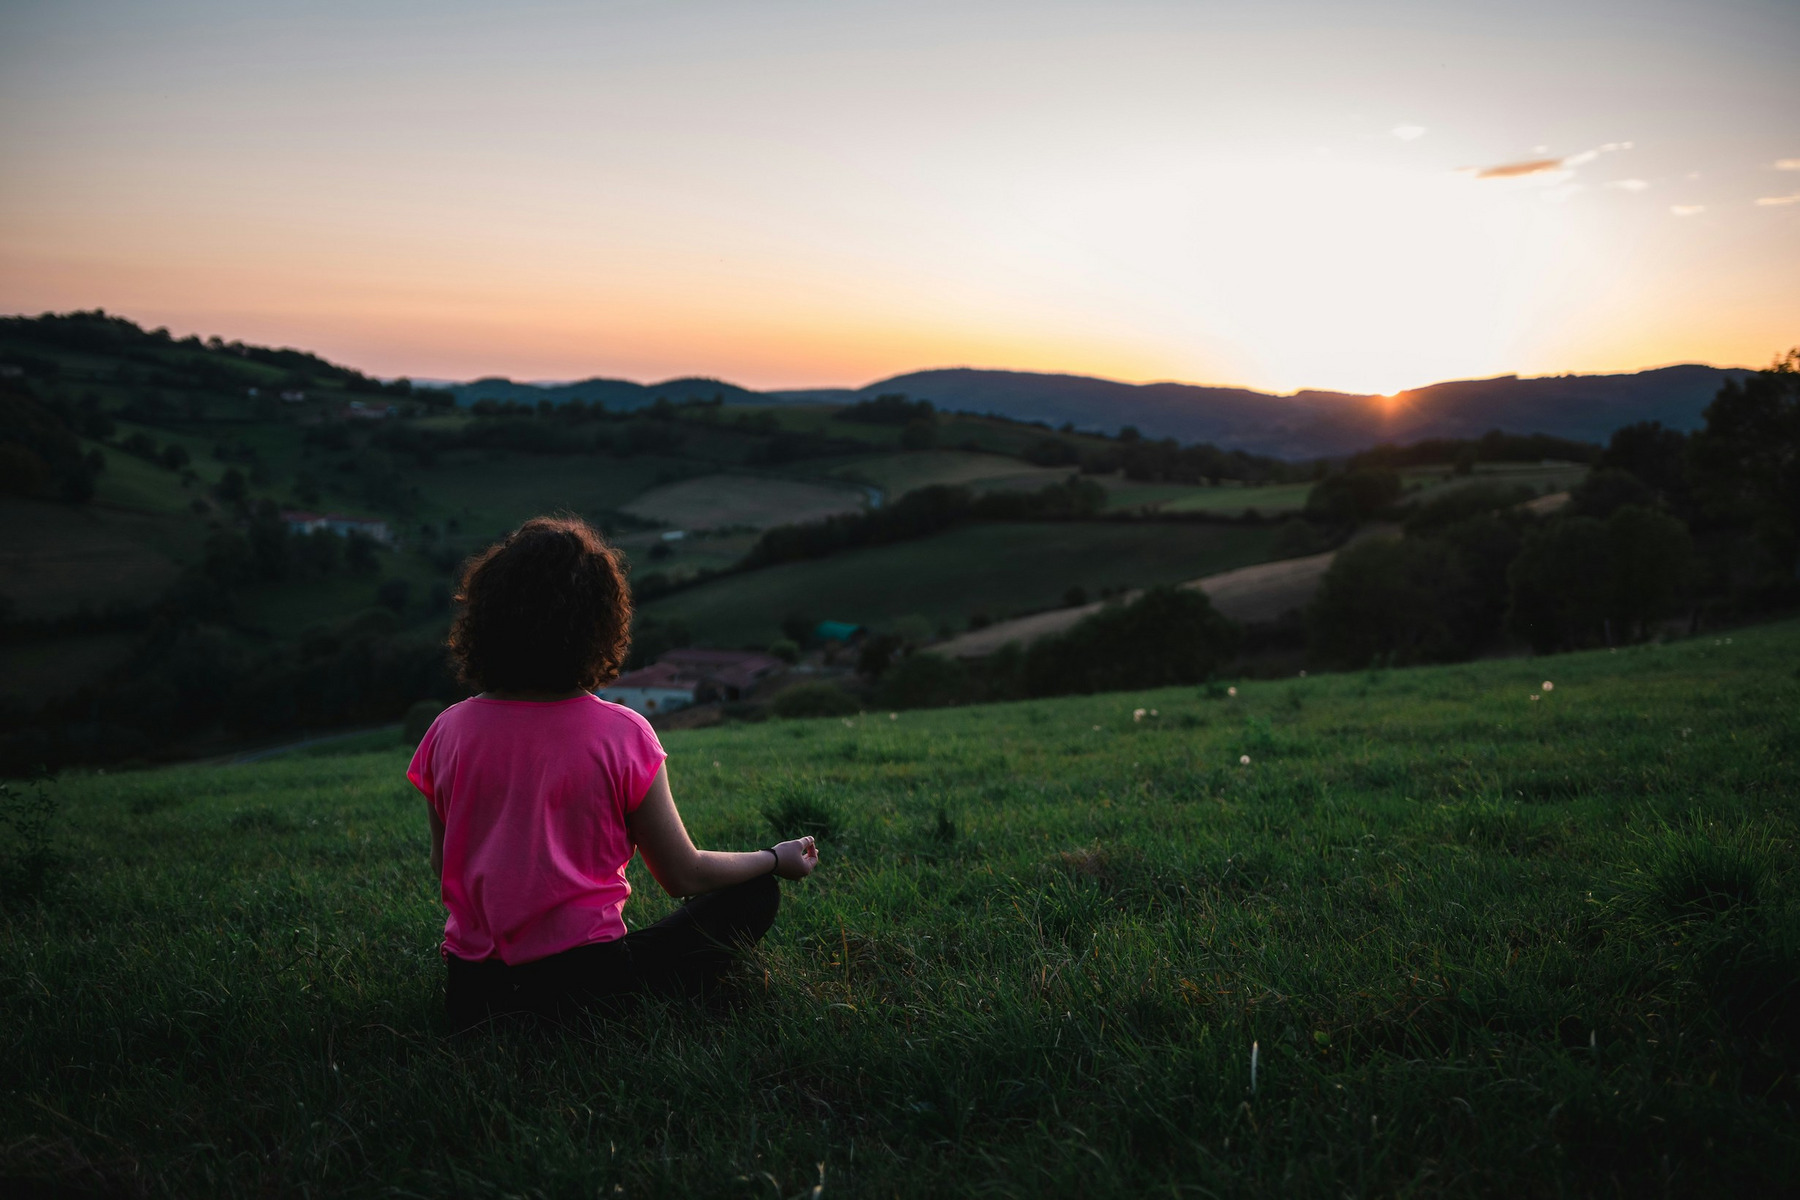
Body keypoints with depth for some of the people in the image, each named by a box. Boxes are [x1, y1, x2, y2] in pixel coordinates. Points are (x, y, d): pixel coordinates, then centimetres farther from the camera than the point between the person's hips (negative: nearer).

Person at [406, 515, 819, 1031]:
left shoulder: (449, 732, -3)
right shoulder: (622, 735, -12)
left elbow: (443, 867, 11)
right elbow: (684, 876, -2)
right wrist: (779, 858, 14)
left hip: (470, 994, 5)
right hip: (587, 980, -5)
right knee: (754, 895, 10)